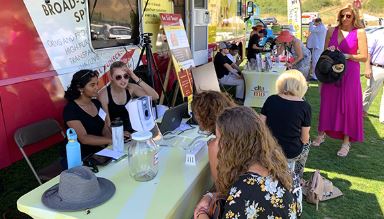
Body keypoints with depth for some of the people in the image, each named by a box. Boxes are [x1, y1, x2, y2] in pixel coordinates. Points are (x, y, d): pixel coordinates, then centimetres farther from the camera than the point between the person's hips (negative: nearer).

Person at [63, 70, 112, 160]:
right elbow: (84, 138, -22)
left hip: (99, 152, 7)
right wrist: (112, 140, -27)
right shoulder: (70, 109, -12)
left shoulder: (97, 103, 9)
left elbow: (105, 130, 5)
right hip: (82, 158, -6)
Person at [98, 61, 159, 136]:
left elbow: (155, 97, -16)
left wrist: (136, 79, -22)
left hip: (132, 132, 2)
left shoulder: (131, 88, -5)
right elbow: (106, 123, -11)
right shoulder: (104, 94, -12)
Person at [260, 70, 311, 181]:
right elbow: (304, 139, -6)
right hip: (291, 153, -2)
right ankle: (297, 179, 38)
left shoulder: (271, 100, -7)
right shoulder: (305, 107, -12)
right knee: (307, 143, 32)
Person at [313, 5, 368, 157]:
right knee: (327, 103, 9)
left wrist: (345, 55, -16)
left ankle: (346, 142, 12)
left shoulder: (359, 32, -4)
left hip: (349, 73, -3)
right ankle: (321, 134, 24)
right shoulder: (331, 31, 6)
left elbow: (364, 57, -7)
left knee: (348, 105, 2)